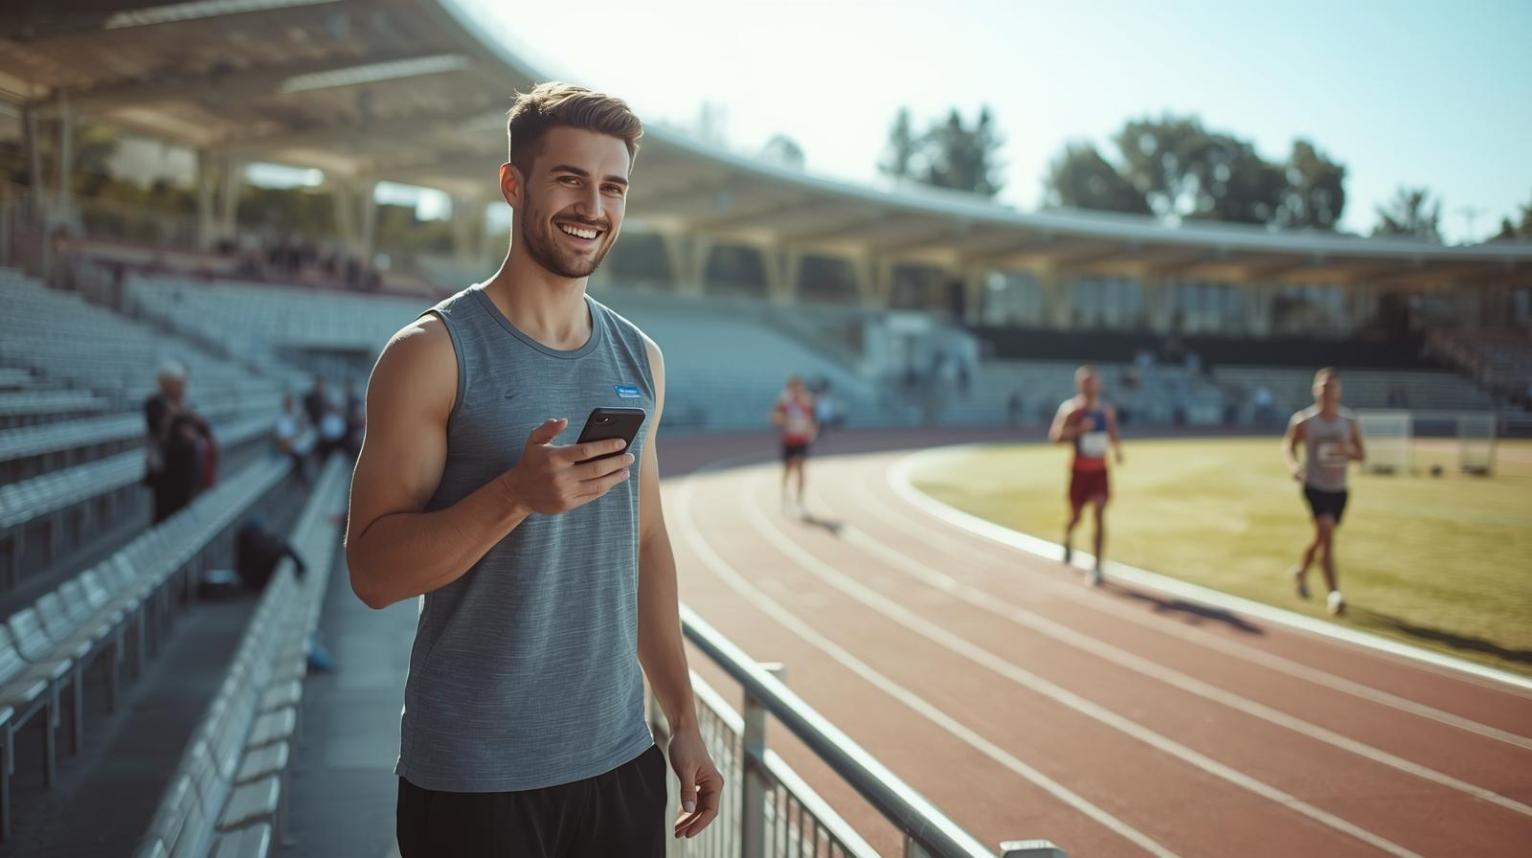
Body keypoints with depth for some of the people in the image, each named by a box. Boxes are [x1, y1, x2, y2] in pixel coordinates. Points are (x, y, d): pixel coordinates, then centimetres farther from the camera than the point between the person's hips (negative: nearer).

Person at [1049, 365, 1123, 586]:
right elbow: (1054, 436, -14)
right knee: (1075, 516, 9)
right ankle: (1068, 541, 44)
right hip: (1079, 469, -2)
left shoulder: (1107, 410, 5)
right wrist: (1077, 431, -29)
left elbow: (1113, 435, 20)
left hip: (1100, 469, 3)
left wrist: (1117, 450, -1)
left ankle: (1097, 566, -9)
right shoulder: (1071, 409, -9)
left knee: (1099, 514, -11)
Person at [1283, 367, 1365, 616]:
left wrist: (1349, 451, -17)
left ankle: (1301, 571, 45)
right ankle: (1333, 593, -20)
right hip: (1314, 486, -4)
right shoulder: (1303, 421, -7)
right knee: (1326, 533, -20)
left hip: (1339, 490, 4)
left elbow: (1362, 454, 7)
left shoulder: (1350, 422, 1)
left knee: (1321, 538, 16)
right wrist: (1293, 464, -15)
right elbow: (1288, 445, 6)